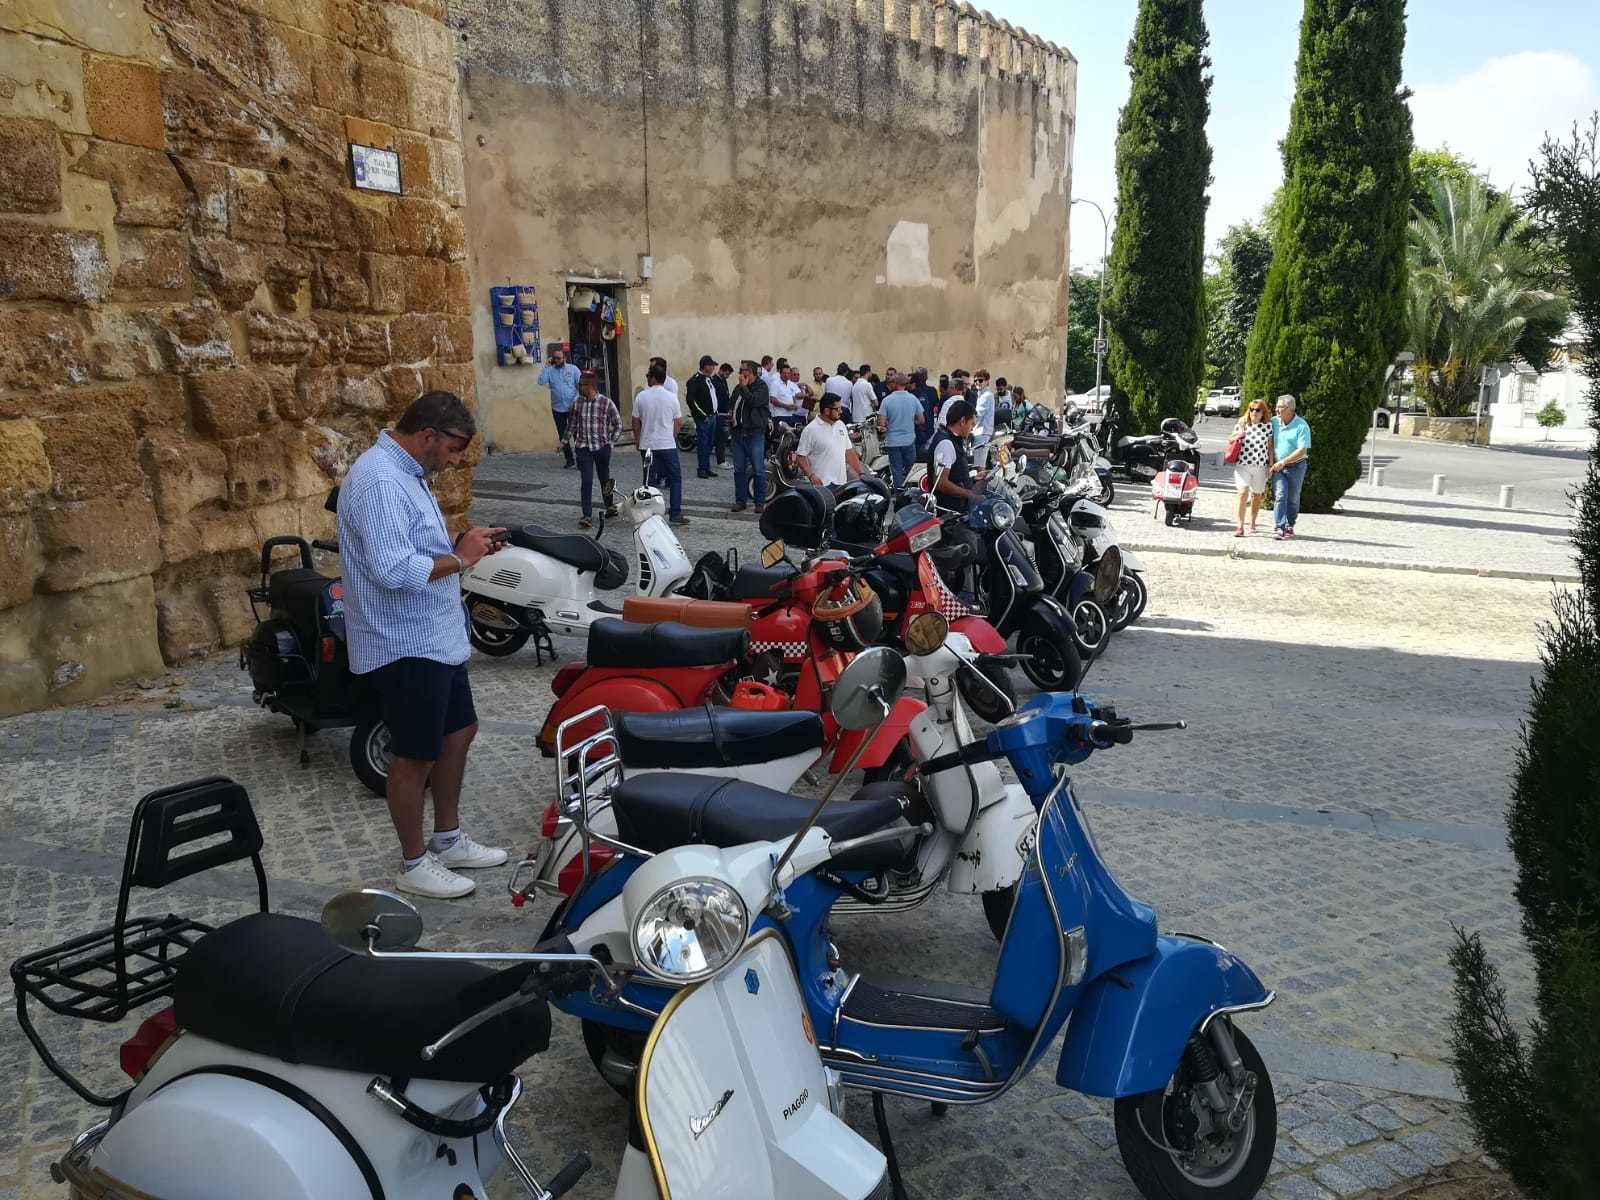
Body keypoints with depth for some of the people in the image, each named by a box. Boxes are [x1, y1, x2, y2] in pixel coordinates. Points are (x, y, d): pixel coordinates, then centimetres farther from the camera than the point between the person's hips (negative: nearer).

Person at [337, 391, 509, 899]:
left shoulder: (405, 472, 11)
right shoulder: (379, 481, -23)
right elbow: (394, 570, -33)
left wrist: (461, 546, 3)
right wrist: (459, 558, -22)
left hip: (437, 640, 11)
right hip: (404, 647, -11)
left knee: (459, 731, 20)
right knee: (416, 756, 3)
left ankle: (448, 840, 35)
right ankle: (414, 865, 20)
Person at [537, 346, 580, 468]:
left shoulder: (573, 369, 0)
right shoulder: (550, 370, 4)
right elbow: (541, 382, -11)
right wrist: (546, 366, -11)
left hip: (572, 408, -2)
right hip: (557, 409, 3)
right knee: (562, 435, 7)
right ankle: (569, 459, 17)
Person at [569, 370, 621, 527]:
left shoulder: (606, 402, -8)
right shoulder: (577, 402, 0)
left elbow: (618, 423, 3)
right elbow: (572, 423, 15)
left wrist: (611, 441, 0)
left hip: (602, 447, -1)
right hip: (583, 448, 1)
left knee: (604, 478, 16)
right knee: (586, 481, -8)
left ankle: (609, 506, 39)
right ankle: (586, 516, -8)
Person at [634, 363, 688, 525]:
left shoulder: (641, 397, -3)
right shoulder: (671, 397, -3)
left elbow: (636, 421, 1)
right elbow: (677, 422, 4)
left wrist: (638, 440, 15)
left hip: (647, 445, 1)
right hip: (668, 444, -1)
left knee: (650, 480, 9)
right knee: (676, 478, 7)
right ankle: (675, 514, 1)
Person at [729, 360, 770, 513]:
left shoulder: (761, 387, -5)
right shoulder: (738, 388, 15)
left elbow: (753, 401, -22)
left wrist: (744, 387, -13)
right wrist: (733, 420, 13)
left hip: (755, 433, -6)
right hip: (738, 433, 6)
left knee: (758, 470, -3)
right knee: (739, 470, 8)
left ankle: (759, 502, 3)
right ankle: (740, 500, 16)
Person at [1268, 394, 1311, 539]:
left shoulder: (1302, 426, -13)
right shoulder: (1274, 422, 0)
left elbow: (1302, 450, -17)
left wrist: (1283, 462, -22)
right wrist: (1270, 464, -4)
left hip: (1296, 466, -2)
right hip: (1278, 466, 2)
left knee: (1293, 498, 8)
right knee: (1280, 495, -10)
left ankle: (1289, 526, 22)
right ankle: (1278, 528, -16)